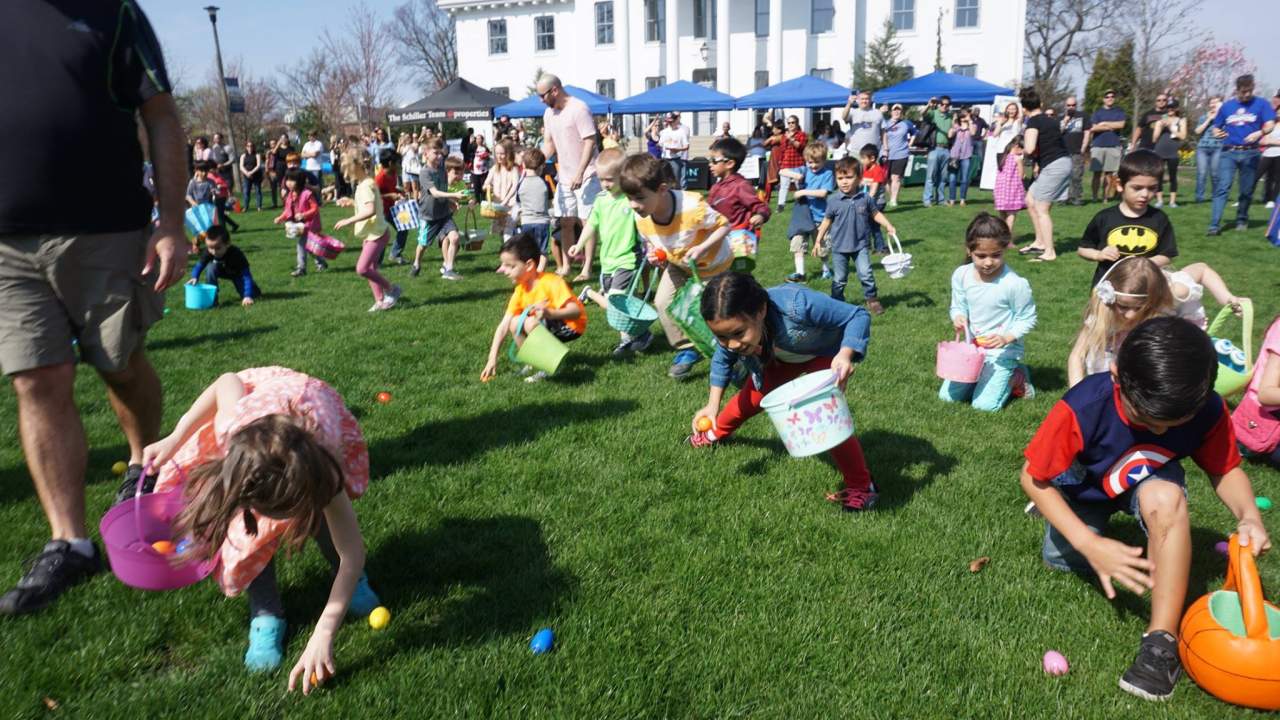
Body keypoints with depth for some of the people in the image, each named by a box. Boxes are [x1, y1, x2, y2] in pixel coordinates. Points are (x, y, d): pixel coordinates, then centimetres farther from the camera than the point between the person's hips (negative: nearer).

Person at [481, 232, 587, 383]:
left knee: (532, 322, -28)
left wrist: (549, 313, -51)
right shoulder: (520, 291, -3)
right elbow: (503, 326, -4)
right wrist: (492, 359, -10)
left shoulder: (552, 282, -24)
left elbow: (576, 311, -33)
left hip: (571, 325, -8)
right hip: (547, 325, 8)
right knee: (514, 323, -6)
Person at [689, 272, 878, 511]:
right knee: (752, 396, 15)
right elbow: (722, 360, -4)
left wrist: (845, 355, -53)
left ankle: (861, 485, -5)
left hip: (825, 353, -4)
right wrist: (713, 404, -10)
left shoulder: (797, 305, -49)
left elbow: (858, 316, -36)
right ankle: (716, 432, 49)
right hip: (780, 356, 5)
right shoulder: (731, 328, -31)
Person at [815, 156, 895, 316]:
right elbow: (827, 220, 2)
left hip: (861, 245, 0)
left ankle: (872, 300, 11)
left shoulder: (865, 198, -5)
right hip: (839, 247, 0)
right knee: (839, 279, 8)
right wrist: (819, 240, 4)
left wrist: (888, 226, -1)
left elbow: (876, 214, 10)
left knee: (866, 274, -5)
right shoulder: (833, 201, -9)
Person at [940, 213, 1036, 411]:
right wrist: (958, 317, -16)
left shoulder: (1015, 283, -21)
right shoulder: (961, 275, -8)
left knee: (984, 404, -14)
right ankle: (983, 376, 25)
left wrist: (1006, 337, -26)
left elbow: (1027, 319, -10)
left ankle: (1016, 377, 13)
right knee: (947, 396, 3)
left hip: (1003, 352, -5)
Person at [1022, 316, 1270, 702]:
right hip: (1085, 486, 1)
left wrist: (1249, 516, -34)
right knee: (1064, 560, -9)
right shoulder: (1083, 408, -39)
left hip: (1150, 481, 0)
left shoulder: (1208, 411, -30)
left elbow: (1225, 469, -11)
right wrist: (1089, 543, -37)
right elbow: (1033, 478, -28)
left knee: (1165, 496, -34)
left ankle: (1162, 641, -28)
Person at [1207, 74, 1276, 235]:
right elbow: (1216, 128, 15)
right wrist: (1217, 133, -9)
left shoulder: (1261, 104, 5)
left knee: (1247, 190, 6)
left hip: (1250, 153, 0)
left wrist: (1260, 132, -27)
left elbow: (1270, 124, -5)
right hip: (1228, 153, 0)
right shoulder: (1226, 106, 10)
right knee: (1222, 188, -11)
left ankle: (1242, 220, 25)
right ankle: (1214, 225, -17)